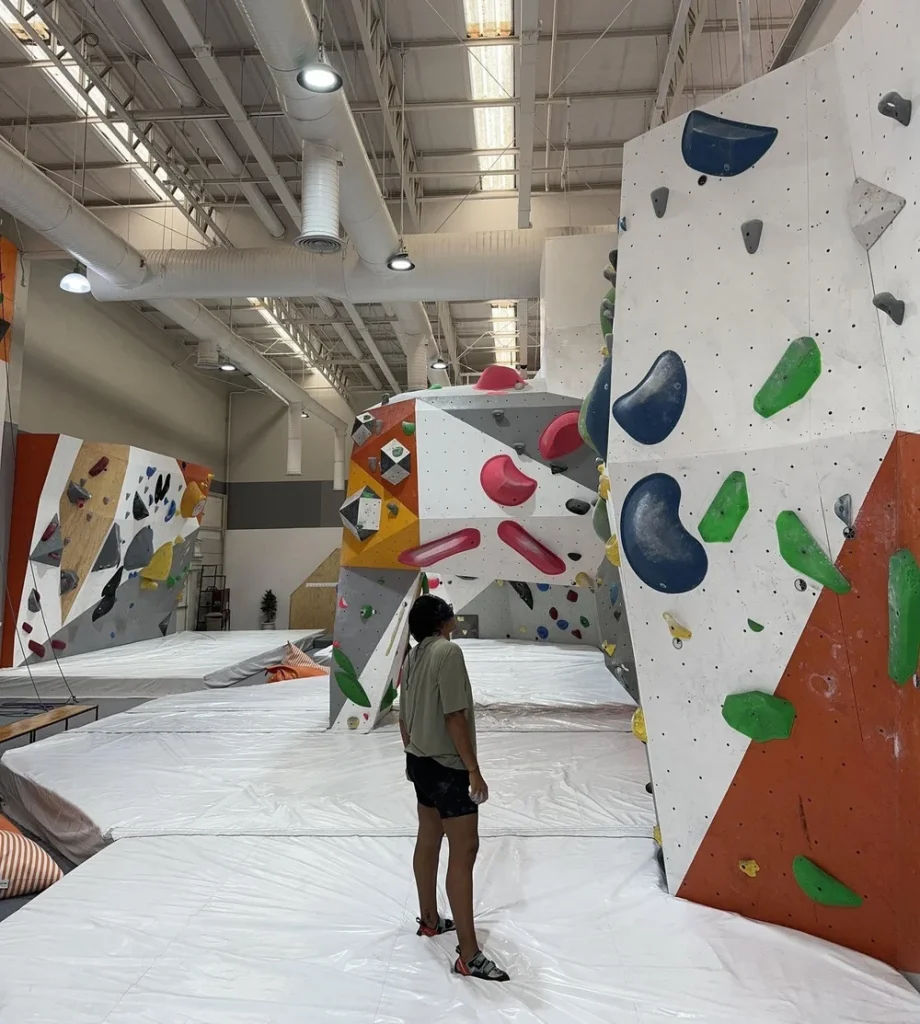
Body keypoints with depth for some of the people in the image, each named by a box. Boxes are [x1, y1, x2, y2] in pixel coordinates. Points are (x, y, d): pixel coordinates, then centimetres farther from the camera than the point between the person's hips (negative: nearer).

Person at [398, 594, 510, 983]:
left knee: (428, 841, 21)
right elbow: (455, 717, -23)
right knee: (464, 851, -5)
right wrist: (474, 771, -20)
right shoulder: (448, 651, -20)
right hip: (448, 766, -9)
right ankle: (469, 955, 1)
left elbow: (404, 716, 12)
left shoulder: (414, 656, 6)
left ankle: (429, 919, 37)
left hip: (422, 762, 9)